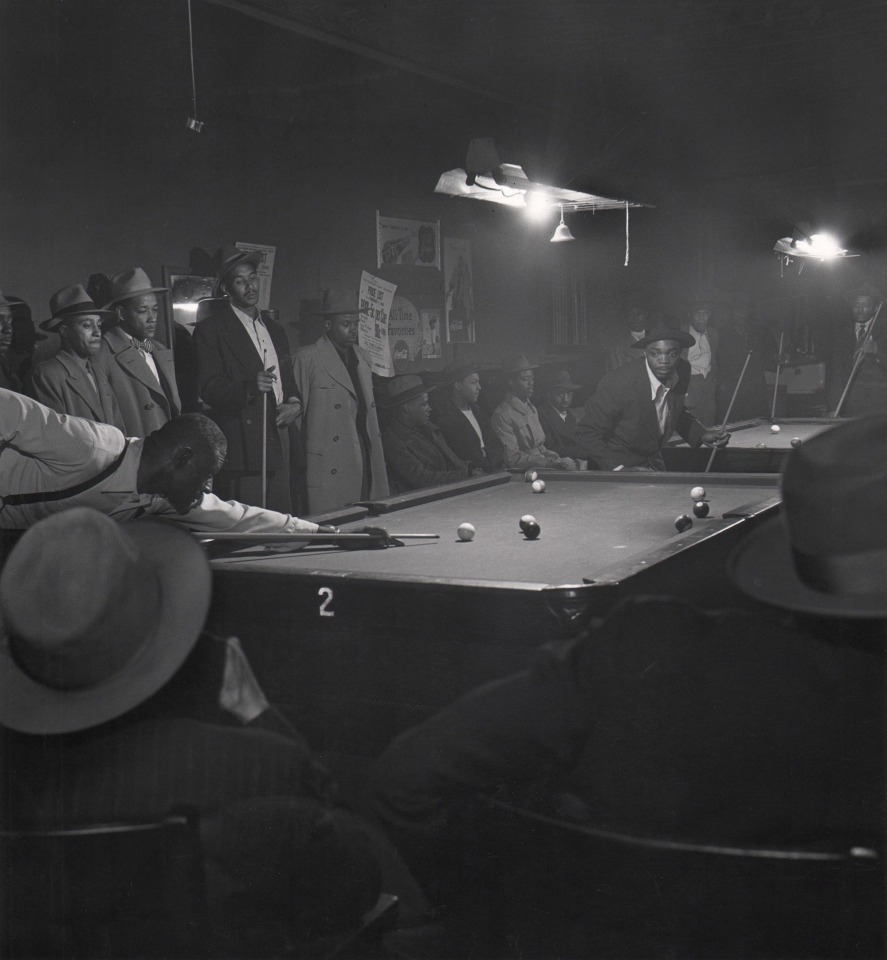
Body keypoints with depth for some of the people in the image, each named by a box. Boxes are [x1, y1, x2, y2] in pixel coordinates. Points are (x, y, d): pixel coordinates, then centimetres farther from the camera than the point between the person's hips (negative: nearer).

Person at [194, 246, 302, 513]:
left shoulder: (274, 329, 22)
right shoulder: (210, 330, 0)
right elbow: (208, 388, -8)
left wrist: (295, 403, 3)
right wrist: (249, 387, -25)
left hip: (281, 448, 6)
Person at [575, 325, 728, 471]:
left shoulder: (682, 370, -9)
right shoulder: (617, 383, -29)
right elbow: (589, 431, -20)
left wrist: (702, 435, -4)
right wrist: (617, 468, -27)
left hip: (655, 462, 6)